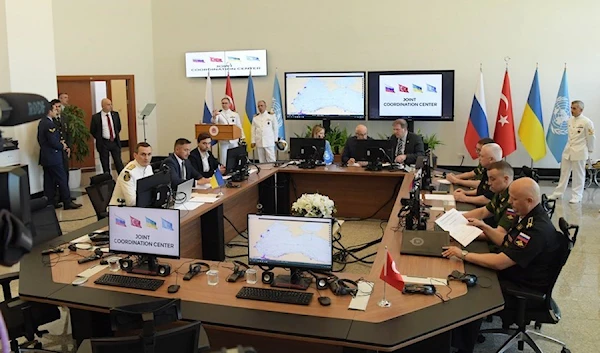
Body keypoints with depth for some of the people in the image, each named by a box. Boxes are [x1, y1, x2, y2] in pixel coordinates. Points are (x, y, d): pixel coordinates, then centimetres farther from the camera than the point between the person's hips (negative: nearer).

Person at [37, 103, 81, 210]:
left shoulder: (42, 122, 10)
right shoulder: (50, 124, -20)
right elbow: (53, 142, -23)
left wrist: (59, 142, 10)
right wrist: (62, 146, -4)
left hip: (45, 157, 10)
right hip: (53, 157, -10)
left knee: (49, 181, 13)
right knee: (62, 180, -4)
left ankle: (49, 202, 18)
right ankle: (67, 202, 0)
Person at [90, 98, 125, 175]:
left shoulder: (115, 114, 3)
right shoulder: (96, 117, -6)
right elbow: (92, 131, 3)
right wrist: (99, 139, 2)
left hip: (115, 142, 2)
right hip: (103, 143, -2)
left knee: (119, 163, 3)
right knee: (105, 165, 6)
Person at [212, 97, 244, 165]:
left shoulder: (235, 115, 9)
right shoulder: (219, 114, 4)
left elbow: (239, 127, 10)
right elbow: (213, 122, -15)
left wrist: (242, 137, 2)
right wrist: (214, 117, -38)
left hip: (234, 140, 1)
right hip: (223, 141, -1)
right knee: (223, 160, 0)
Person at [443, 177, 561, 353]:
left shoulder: (537, 230, -29)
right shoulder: (526, 215, 1)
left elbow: (499, 262, -31)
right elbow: (506, 242, 15)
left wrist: (463, 254, -24)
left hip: (523, 290, -10)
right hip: (510, 272, 10)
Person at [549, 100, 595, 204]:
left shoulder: (586, 122, -11)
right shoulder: (570, 120, 6)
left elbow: (591, 137, -6)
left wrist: (589, 152, -1)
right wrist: (569, 146, 15)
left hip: (579, 152, -6)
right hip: (568, 151, 6)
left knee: (578, 175, 3)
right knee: (564, 173, 12)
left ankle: (577, 196, 13)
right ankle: (558, 193, 20)